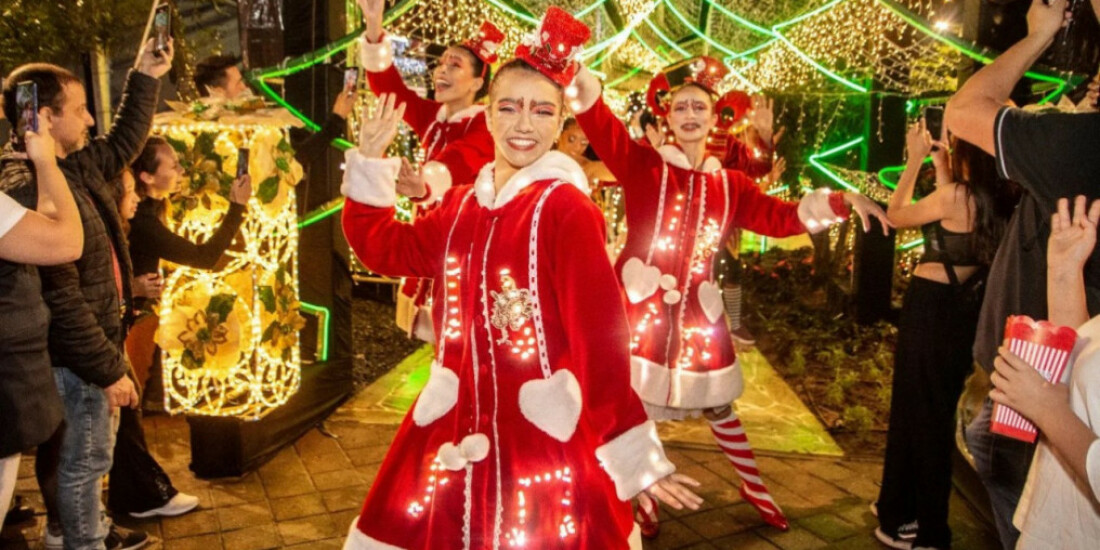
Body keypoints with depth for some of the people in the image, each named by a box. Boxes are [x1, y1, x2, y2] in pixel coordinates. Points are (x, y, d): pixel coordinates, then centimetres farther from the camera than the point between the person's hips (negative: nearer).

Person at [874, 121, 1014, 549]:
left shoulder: (956, 195, -21)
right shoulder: (998, 199, 1)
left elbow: (896, 215, -8)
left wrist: (915, 160, -1)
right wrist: (939, 164, 17)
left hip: (931, 306, -8)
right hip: (967, 307, 8)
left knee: (918, 410, 6)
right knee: (938, 409, 19)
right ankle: (907, 507, 35)